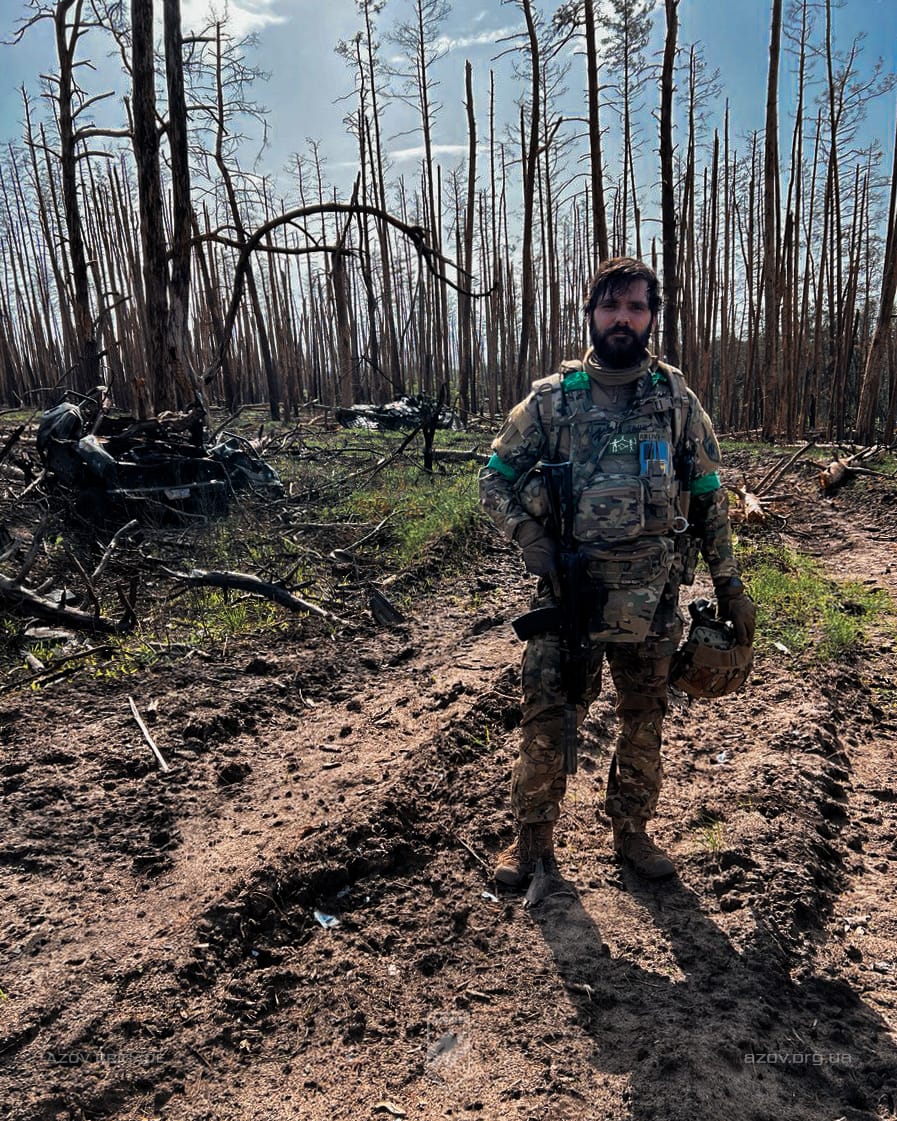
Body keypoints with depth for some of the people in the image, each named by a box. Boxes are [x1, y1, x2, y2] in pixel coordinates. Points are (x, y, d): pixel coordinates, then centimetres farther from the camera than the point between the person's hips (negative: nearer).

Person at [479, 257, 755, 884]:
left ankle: (632, 831, 36)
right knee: (547, 722, 4)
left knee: (644, 723, 15)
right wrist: (532, 540, -10)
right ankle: (533, 839, 25)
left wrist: (730, 583, 6)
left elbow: (709, 498, 7)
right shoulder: (551, 398, -1)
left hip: (653, 598, 2)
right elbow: (496, 478, 5)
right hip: (569, 593, -1)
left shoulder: (678, 400, 2)